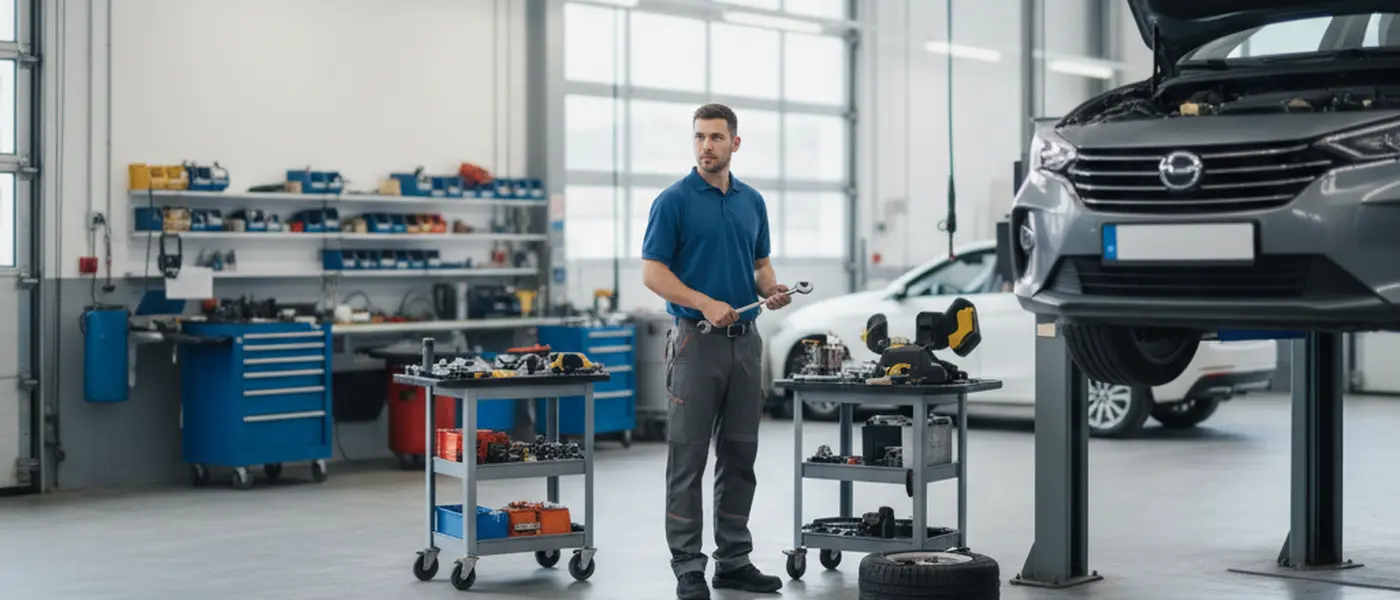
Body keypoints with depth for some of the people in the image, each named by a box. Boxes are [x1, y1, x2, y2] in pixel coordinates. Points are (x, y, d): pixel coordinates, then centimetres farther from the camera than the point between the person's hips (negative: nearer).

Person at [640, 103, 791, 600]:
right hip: (697, 340, -6)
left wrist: (772, 290, -5)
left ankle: (734, 559, 18)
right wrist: (705, 303, -23)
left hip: (745, 341, 6)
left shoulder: (753, 201, 11)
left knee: (740, 456, 9)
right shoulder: (673, 201, -7)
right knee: (688, 459, -2)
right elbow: (652, 273, -10)